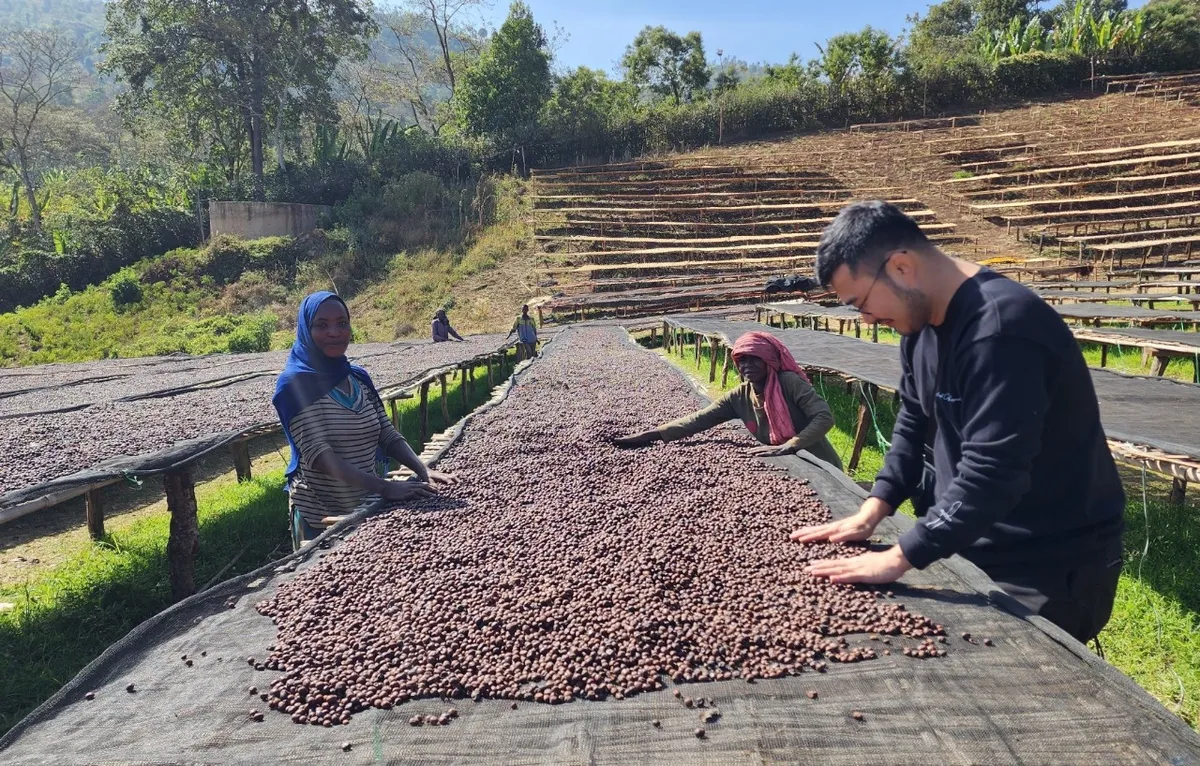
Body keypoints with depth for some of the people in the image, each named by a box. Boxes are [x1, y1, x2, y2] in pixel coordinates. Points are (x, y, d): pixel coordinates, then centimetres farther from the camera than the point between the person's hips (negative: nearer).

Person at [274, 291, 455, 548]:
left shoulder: (359, 377, 4)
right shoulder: (295, 382, -14)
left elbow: (388, 435, 2)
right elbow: (319, 455, -23)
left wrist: (423, 471, -14)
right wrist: (384, 487, -31)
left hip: (368, 507, 6)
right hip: (320, 516, -5)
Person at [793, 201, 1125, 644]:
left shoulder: (1000, 328, -28)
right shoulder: (922, 318, 2)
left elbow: (992, 474, -33)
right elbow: (914, 420, 10)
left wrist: (899, 558, -29)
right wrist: (873, 510, 0)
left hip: (1052, 564, -8)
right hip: (973, 545, 8)